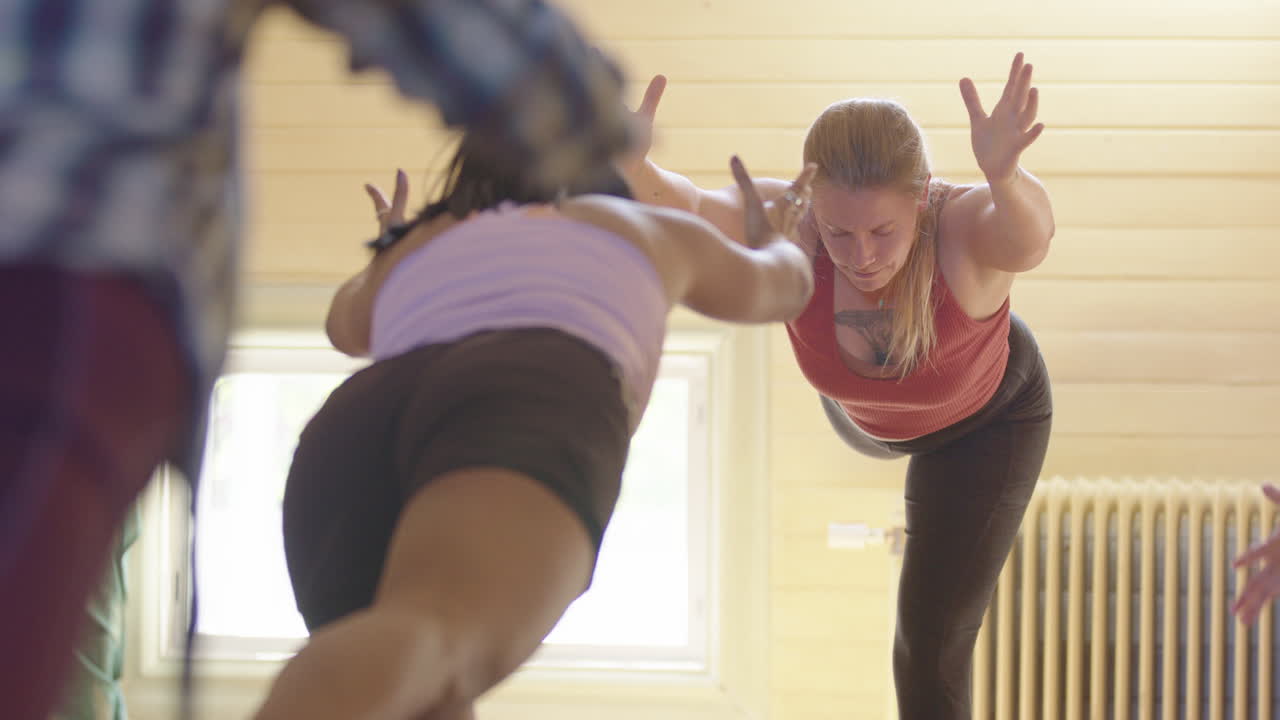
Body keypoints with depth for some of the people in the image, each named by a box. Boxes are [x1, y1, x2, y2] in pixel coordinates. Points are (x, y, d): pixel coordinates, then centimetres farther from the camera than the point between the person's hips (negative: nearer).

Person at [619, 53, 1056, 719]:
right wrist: (628, 166, -81)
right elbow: (681, 211, -59)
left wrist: (1004, 173, -92)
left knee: (931, 638, -5)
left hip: (991, 415, -3)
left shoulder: (968, 222, -46)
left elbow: (1028, 235, -70)